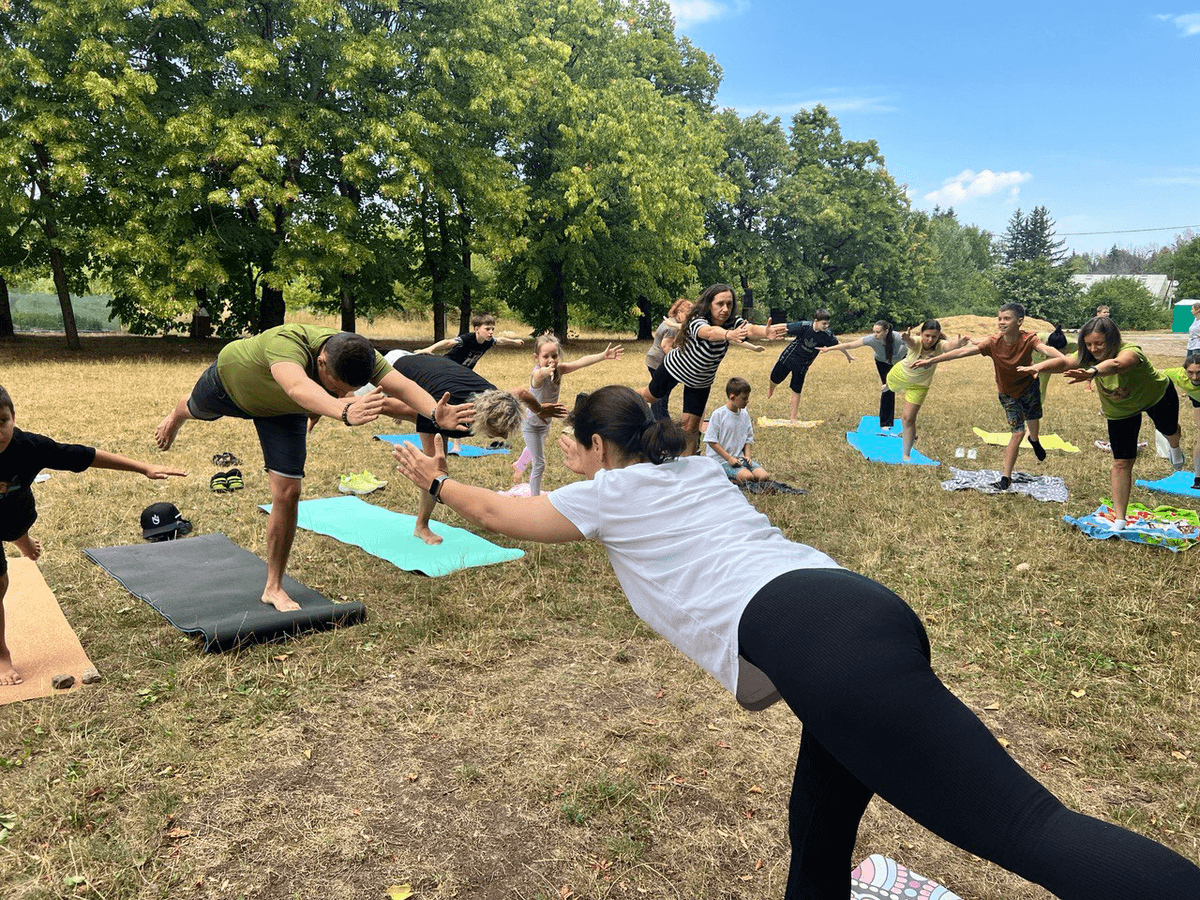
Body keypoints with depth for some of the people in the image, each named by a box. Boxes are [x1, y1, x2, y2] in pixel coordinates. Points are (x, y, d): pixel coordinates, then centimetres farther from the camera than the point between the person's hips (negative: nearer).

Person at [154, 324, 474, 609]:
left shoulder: (360, 357, -36)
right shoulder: (286, 342, -49)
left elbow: (402, 385, -52)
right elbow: (298, 386, -70)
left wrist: (435, 412, -73)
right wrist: (344, 411, -89)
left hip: (280, 409, 3)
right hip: (231, 379, -2)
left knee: (287, 493, -7)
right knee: (195, 408, 33)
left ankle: (273, 588, 10)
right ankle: (174, 419, 74)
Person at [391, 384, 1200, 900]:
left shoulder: (608, 494, 13)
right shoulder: (695, 469, 31)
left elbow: (495, 511, 28)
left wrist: (435, 480, 45)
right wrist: (585, 461, 69)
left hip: (811, 641, -9)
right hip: (863, 614, 9)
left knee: (1028, 827, -14)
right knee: (819, 833, 19)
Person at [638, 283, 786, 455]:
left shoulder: (734, 322, -24)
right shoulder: (697, 321, -35)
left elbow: (750, 328, -47)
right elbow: (709, 332, -60)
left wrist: (766, 332, -71)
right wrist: (728, 334, -82)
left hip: (700, 382, 3)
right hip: (674, 367, -3)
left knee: (690, 427, 1)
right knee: (651, 396, 21)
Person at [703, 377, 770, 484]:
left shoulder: (745, 415, 10)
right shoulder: (718, 414, -10)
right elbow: (711, 441, -11)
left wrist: (747, 455, 0)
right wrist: (729, 458, -15)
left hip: (740, 458, 7)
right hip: (721, 459, -7)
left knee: (764, 476, -14)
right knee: (747, 477, -29)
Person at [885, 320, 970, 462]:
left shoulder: (939, 346, -31)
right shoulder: (916, 342, -32)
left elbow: (949, 345, -55)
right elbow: (909, 342, -56)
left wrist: (958, 343, -78)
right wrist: (906, 337, -81)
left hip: (919, 385, -1)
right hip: (899, 374, 1)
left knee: (909, 419, -4)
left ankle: (906, 454, 13)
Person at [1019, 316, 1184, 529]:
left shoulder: (1130, 352, -42)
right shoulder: (1089, 356, -26)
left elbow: (1115, 364, -66)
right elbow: (1065, 362, -45)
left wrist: (1091, 372, -86)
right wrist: (1038, 366, -65)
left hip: (1158, 395, -3)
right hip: (1120, 411, 3)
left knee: (1168, 430, 26)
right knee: (1121, 463, -2)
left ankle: (1174, 447, 68)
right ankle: (1119, 520, 4)